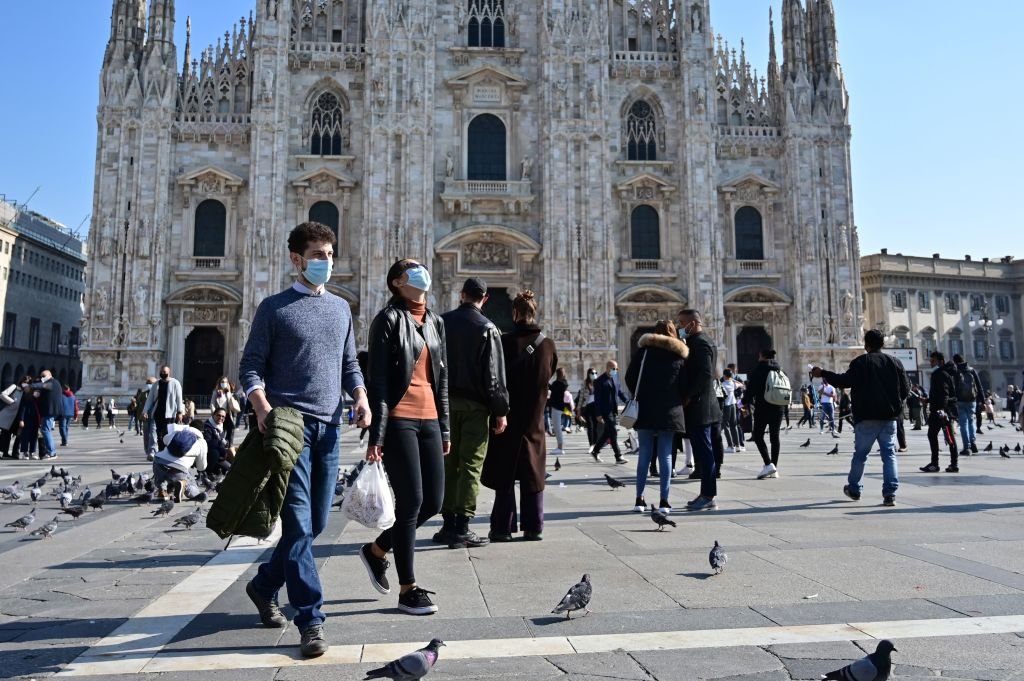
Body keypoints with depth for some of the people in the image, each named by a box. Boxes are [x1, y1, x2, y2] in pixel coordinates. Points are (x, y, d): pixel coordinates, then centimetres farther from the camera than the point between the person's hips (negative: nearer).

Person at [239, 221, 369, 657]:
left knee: (316, 522, 12)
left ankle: (264, 584, 34)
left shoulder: (341, 308, 16)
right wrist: (262, 408, -18)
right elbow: (251, 366, -2)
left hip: (329, 427, 6)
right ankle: (310, 620, -1)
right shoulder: (274, 308, 1)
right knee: (298, 523, -7)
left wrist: (361, 398, -1)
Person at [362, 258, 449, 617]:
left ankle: (377, 550, 30)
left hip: (429, 420, 7)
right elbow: (378, 380, -9)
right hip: (399, 421, -7)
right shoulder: (389, 319, -4)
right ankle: (408, 589, 11)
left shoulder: (435, 322, 16)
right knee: (411, 501, -3)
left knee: (434, 500, 7)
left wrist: (444, 426, 16)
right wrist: (377, 433, -14)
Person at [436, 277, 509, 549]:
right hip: (475, 405, -4)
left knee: (448, 465, 10)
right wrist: (501, 411, -6)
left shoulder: (442, 322, 6)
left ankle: (448, 525, 15)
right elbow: (494, 374, -10)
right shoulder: (487, 328, -6)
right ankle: (462, 529, -1)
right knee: (470, 466, -1)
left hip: (445, 402, 4)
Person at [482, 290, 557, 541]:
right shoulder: (547, 344, -2)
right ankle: (533, 527, 13)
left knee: (504, 475, 6)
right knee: (532, 473, 10)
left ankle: (502, 527, 8)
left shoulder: (504, 342, -12)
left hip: (508, 417, -3)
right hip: (535, 420, 3)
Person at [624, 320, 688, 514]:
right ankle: (663, 501, 1)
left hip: (645, 409, 0)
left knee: (644, 453, 6)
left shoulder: (644, 350, 3)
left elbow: (630, 377, 0)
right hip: (670, 412, 0)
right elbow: (684, 385, 3)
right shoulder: (680, 355, 6)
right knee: (665, 455, 2)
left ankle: (639, 499, 7)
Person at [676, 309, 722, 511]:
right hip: (697, 407, 10)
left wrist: (688, 397, -17)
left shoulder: (700, 342, -13)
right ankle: (707, 494, 19)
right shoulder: (697, 341, 18)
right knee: (703, 451, 12)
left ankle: (709, 497, 0)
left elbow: (705, 374, -23)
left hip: (698, 407, -10)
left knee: (704, 451, -5)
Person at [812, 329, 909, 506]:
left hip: (867, 417, -3)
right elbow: (906, 389, 7)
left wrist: (823, 374, -7)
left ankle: (854, 489, 22)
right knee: (889, 454, 4)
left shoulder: (860, 362, -7)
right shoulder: (895, 363, 7)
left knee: (860, 453, 9)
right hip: (889, 417, 3)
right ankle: (890, 493, -4)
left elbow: (845, 381, -16)